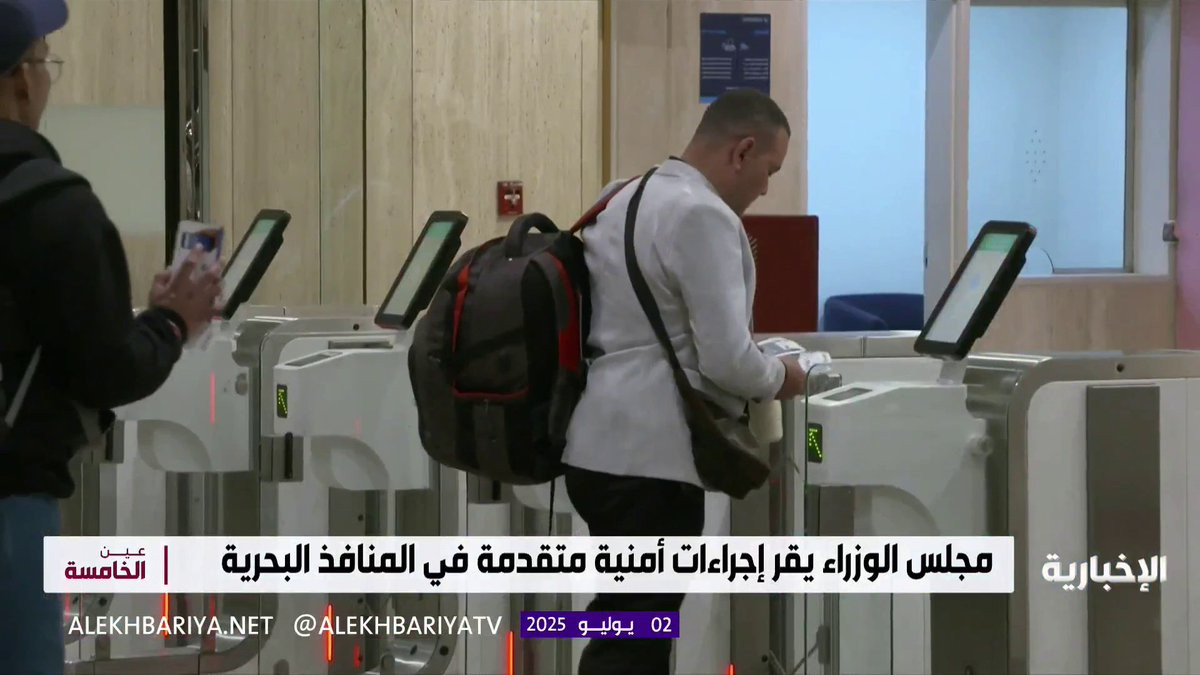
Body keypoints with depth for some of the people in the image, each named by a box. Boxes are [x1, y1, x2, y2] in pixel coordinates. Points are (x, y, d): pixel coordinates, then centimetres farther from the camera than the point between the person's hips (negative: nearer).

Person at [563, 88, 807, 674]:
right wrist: (778, 379, 1)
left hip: (604, 445, 10)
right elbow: (726, 358, -19)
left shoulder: (621, 198, 15)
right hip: (649, 455, -10)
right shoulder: (704, 216, -14)